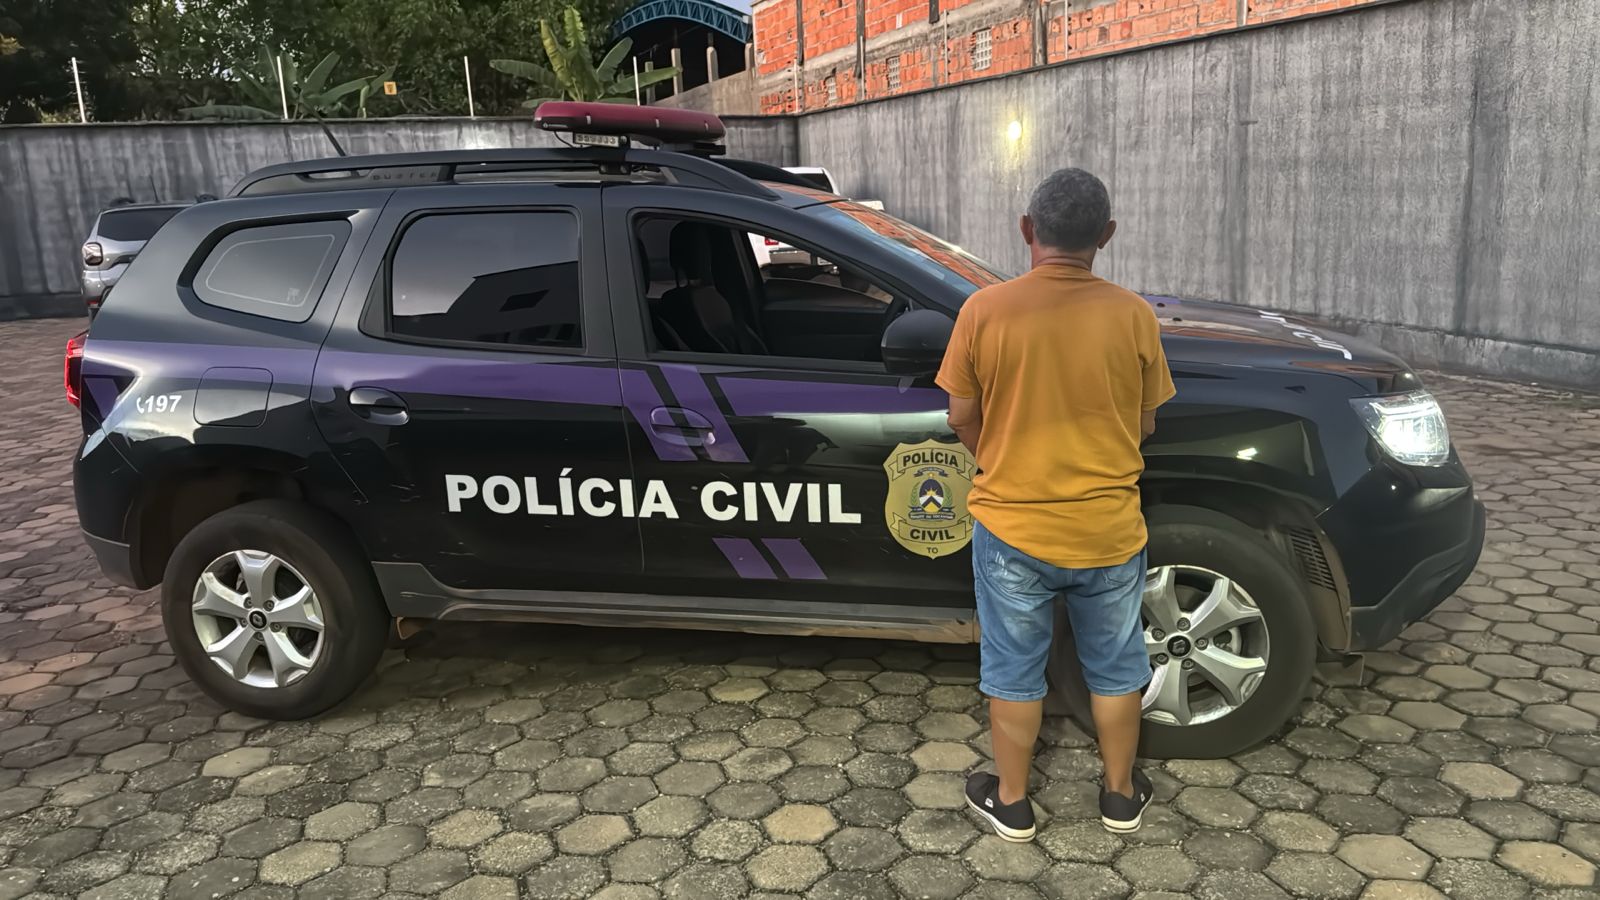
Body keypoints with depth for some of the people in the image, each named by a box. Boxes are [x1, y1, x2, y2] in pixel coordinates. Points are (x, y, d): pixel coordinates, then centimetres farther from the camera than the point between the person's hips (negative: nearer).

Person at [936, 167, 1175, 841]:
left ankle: (1010, 802, 31)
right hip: (1109, 530, 1)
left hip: (1011, 528, -1)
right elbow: (1144, 425, 1)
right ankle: (1120, 796, 37)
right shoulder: (1133, 315, -9)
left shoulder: (984, 311, -13)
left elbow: (962, 419, -4)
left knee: (1015, 671, 16)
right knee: (1114, 667, 20)